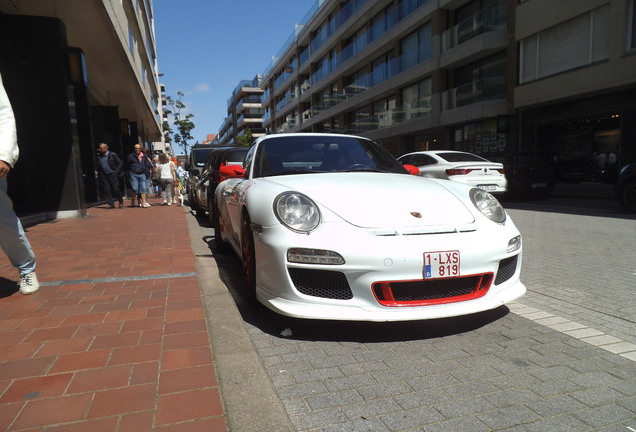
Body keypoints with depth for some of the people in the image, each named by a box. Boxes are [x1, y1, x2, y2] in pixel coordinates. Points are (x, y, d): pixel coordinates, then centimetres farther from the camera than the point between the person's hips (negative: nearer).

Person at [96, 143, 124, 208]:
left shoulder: (112, 155, -2)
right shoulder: (99, 157, 9)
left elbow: (120, 163, 0)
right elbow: (98, 167, 15)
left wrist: (116, 171, -8)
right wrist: (100, 174, 1)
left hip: (113, 175, -4)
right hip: (104, 176, 4)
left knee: (115, 188, -8)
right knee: (106, 190, 0)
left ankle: (121, 201, 13)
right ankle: (111, 204, 7)